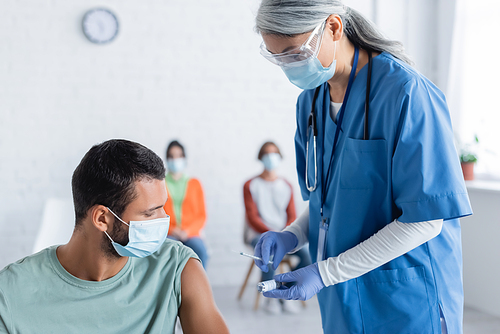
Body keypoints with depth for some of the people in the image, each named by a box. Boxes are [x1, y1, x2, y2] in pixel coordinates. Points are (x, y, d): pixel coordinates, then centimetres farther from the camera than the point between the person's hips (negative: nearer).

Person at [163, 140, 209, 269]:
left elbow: (202, 216, 12)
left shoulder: (194, 184, 17)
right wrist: (171, 230, -8)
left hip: (191, 234, 1)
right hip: (167, 235, -1)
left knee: (201, 252, -33)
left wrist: (187, 231, -6)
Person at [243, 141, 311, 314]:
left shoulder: (286, 186, 15)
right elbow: (252, 218, -3)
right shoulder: (251, 186, 5)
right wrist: (272, 233, -18)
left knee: (307, 254, -26)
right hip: (258, 234, -3)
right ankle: (271, 298, -18)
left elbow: (292, 217, 9)